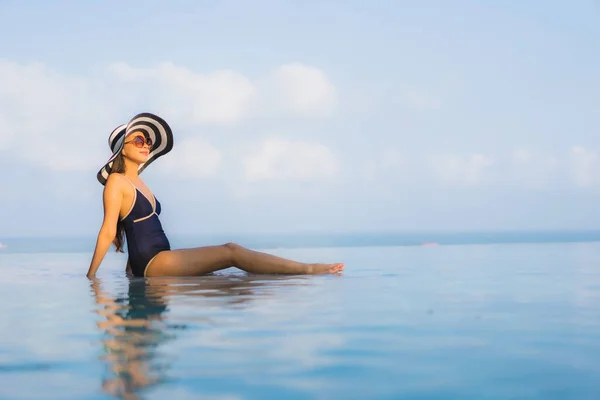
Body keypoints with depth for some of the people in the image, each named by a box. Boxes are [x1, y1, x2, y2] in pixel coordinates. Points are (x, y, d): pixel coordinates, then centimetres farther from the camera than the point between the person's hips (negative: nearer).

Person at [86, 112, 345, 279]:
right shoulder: (116, 182, -5)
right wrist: (90, 276, -11)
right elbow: (108, 231, -11)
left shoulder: (137, 182, 21)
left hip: (158, 263, 9)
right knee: (230, 252, -15)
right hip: (150, 264, -9)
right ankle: (308, 269, -15)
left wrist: (131, 271, 20)